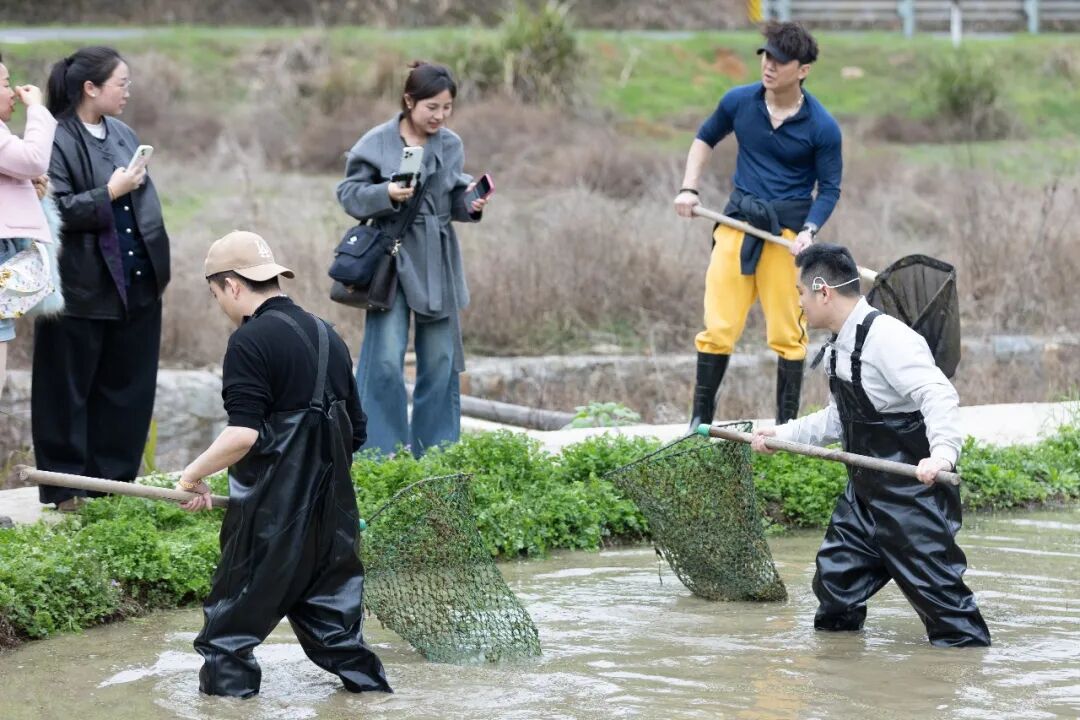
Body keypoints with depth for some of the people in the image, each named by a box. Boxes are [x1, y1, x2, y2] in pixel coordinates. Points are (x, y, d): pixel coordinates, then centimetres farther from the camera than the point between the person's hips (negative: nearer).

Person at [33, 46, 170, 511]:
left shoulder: (124, 135, 14)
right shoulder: (57, 140, -11)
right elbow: (55, 211, -20)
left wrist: (157, 263, 12)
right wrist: (109, 193, -16)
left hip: (136, 288, 7)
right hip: (82, 293, -7)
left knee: (127, 391, 10)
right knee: (68, 394, 2)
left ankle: (112, 480, 18)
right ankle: (64, 487, 9)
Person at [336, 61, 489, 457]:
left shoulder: (451, 145, 3)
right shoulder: (377, 144, -8)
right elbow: (349, 193, -4)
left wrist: (470, 203, -8)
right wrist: (386, 194, -22)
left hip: (437, 264, 4)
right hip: (392, 258, -4)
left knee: (440, 360, 9)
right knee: (386, 361, -10)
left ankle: (434, 451, 19)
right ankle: (381, 452, 0)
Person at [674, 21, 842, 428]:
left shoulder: (822, 127, -9)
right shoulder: (739, 102, 0)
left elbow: (829, 189, -2)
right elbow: (706, 138, 19)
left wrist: (809, 231, -17)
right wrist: (689, 188, 7)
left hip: (787, 229, -2)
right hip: (737, 221, 2)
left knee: (787, 333, 2)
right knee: (718, 327, 0)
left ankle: (787, 425, 12)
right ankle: (700, 421, 8)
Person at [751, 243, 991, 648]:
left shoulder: (886, 336, -20)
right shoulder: (839, 347, 12)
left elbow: (939, 396, -29)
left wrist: (943, 451, -44)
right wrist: (782, 434, 23)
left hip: (914, 489, -10)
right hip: (866, 490, 10)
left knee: (933, 583, -11)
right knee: (835, 576, 14)